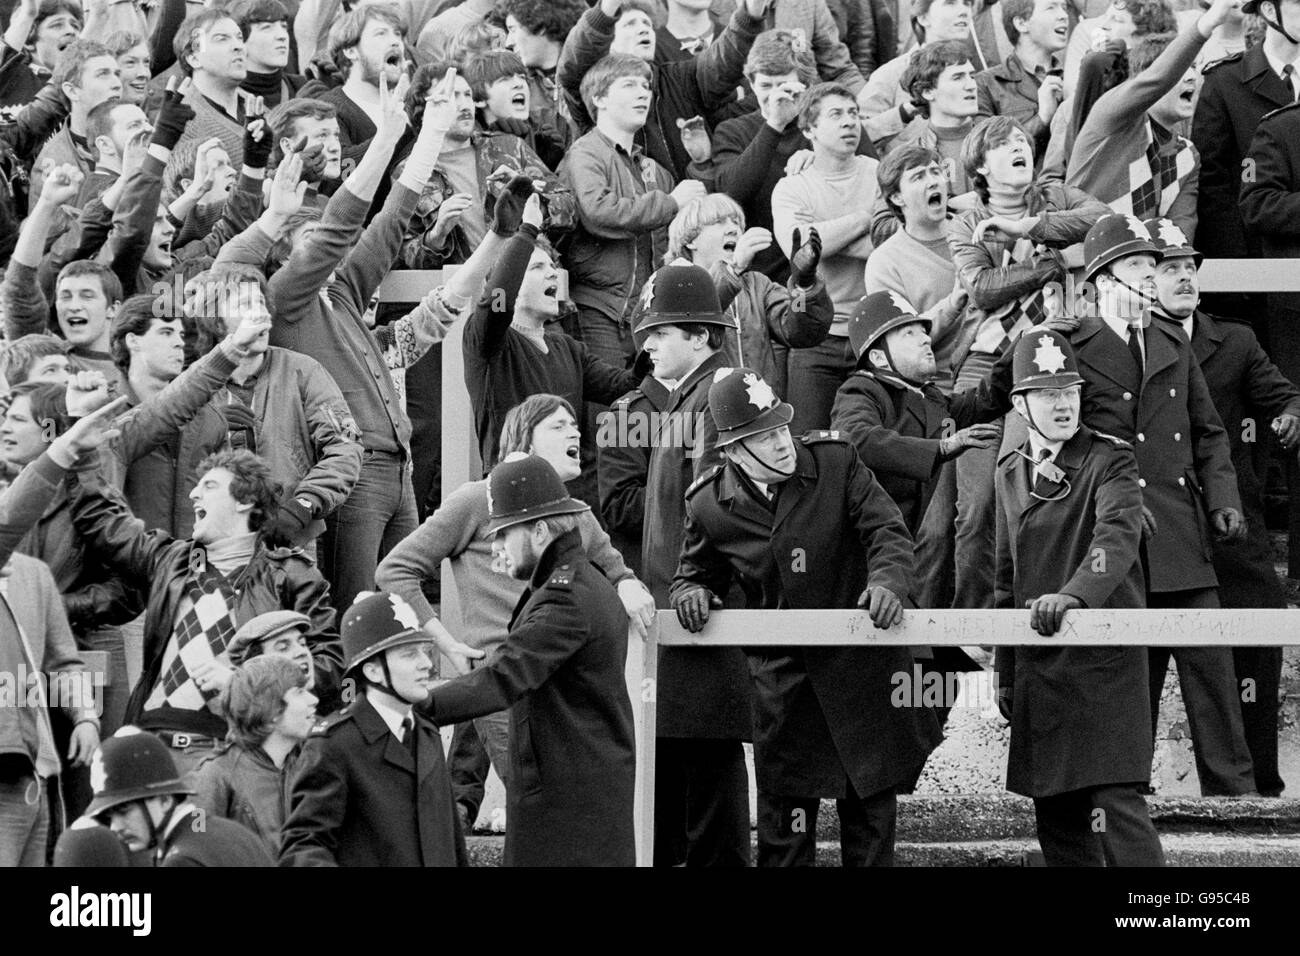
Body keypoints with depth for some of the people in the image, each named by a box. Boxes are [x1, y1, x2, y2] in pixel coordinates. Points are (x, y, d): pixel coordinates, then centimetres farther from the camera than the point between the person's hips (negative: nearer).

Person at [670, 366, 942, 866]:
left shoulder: (835, 460, -8)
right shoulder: (710, 506, -6)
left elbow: (886, 530, -6)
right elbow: (694, 574, 10)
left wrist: (887, 581, -26)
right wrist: (692, 594, -14)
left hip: (861, 669, 0)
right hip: (783, 672, 0)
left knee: (870, 806, 8)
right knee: (785, 811, 2)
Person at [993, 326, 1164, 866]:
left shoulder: (1111, 461, -4)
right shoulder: (1011, 473, 14)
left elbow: (1118, 537, -22)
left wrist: (1074, 595, -40)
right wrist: (1006, 676, 18)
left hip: (1103, 659, -6)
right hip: (1039, 669, 6)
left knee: (1116, 803, -14)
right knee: (1056, 818, 6)